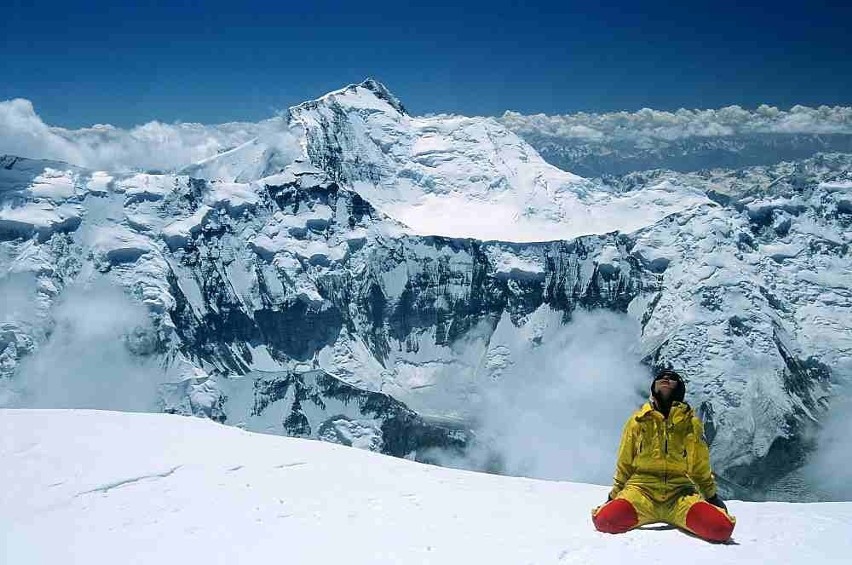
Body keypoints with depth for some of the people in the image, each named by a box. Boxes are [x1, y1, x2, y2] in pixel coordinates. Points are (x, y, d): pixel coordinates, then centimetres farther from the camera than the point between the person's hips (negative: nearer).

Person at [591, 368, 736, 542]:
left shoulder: (690, 422, 13)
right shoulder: (639, 420, 13)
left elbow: (700, 466, 23)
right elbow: (624, 463, 19)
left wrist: (712, 495, 22)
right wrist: (615, 495, 18)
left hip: (680, 491, 1)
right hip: (642, 488, -1)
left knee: (721, 527, -29)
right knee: (606, 520, -32)